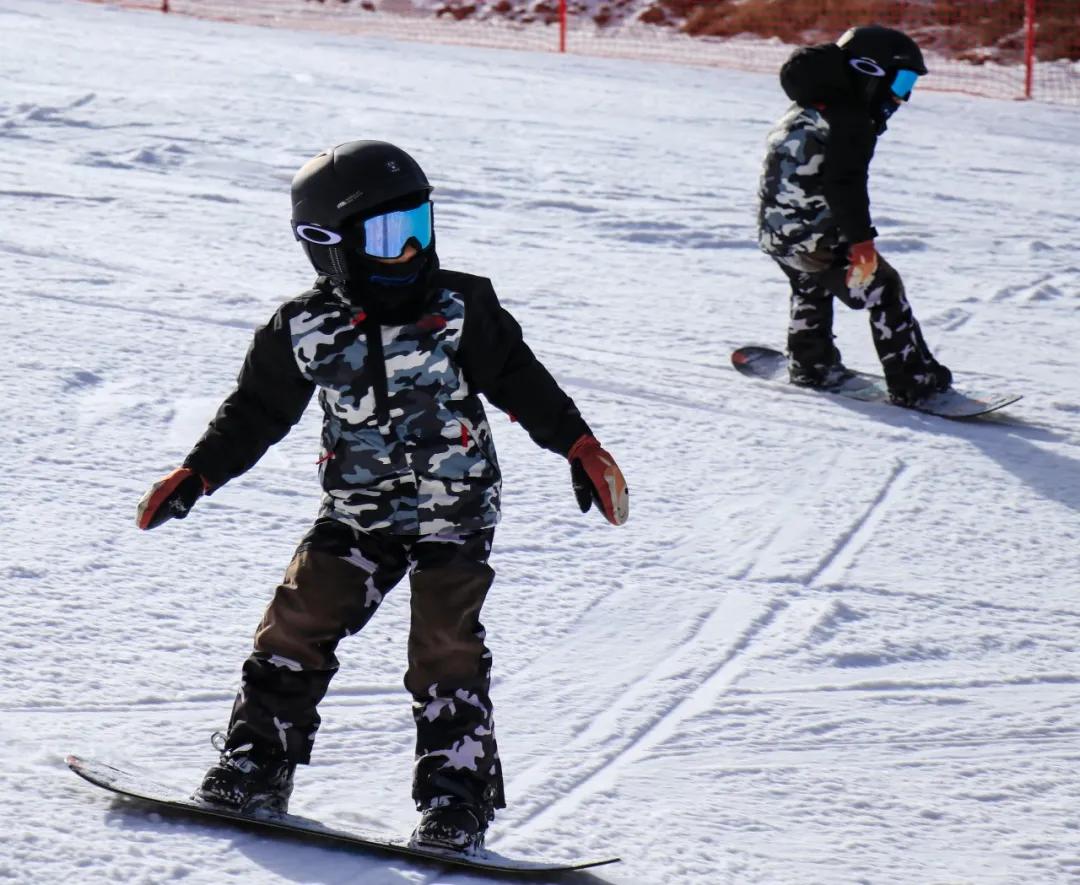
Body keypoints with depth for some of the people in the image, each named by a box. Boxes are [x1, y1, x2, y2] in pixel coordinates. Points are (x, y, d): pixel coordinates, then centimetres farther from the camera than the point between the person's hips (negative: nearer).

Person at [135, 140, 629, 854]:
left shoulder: (459, 307, -7)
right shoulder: (303, 330, -4)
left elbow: (520, 380, 2)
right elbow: (256, 412, 7)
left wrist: (580, 447, 0)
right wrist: (196, 476, 4)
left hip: (455, 508, -2)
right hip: (358, 513, 2)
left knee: (446, 653, -8)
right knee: (296, 628, -1)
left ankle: (457, 805, -1)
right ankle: (255, 769, 14)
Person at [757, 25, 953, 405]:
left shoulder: (808, 108, 15)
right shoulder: (849, 118, -15)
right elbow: (846, 184, -25)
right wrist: (860, 240, -25)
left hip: (773, 230, 9)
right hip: (813, 237, -9)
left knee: (812, 288, 34)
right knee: (882, 289, 0)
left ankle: (811, 364, 44)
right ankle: (913, 383, -1)